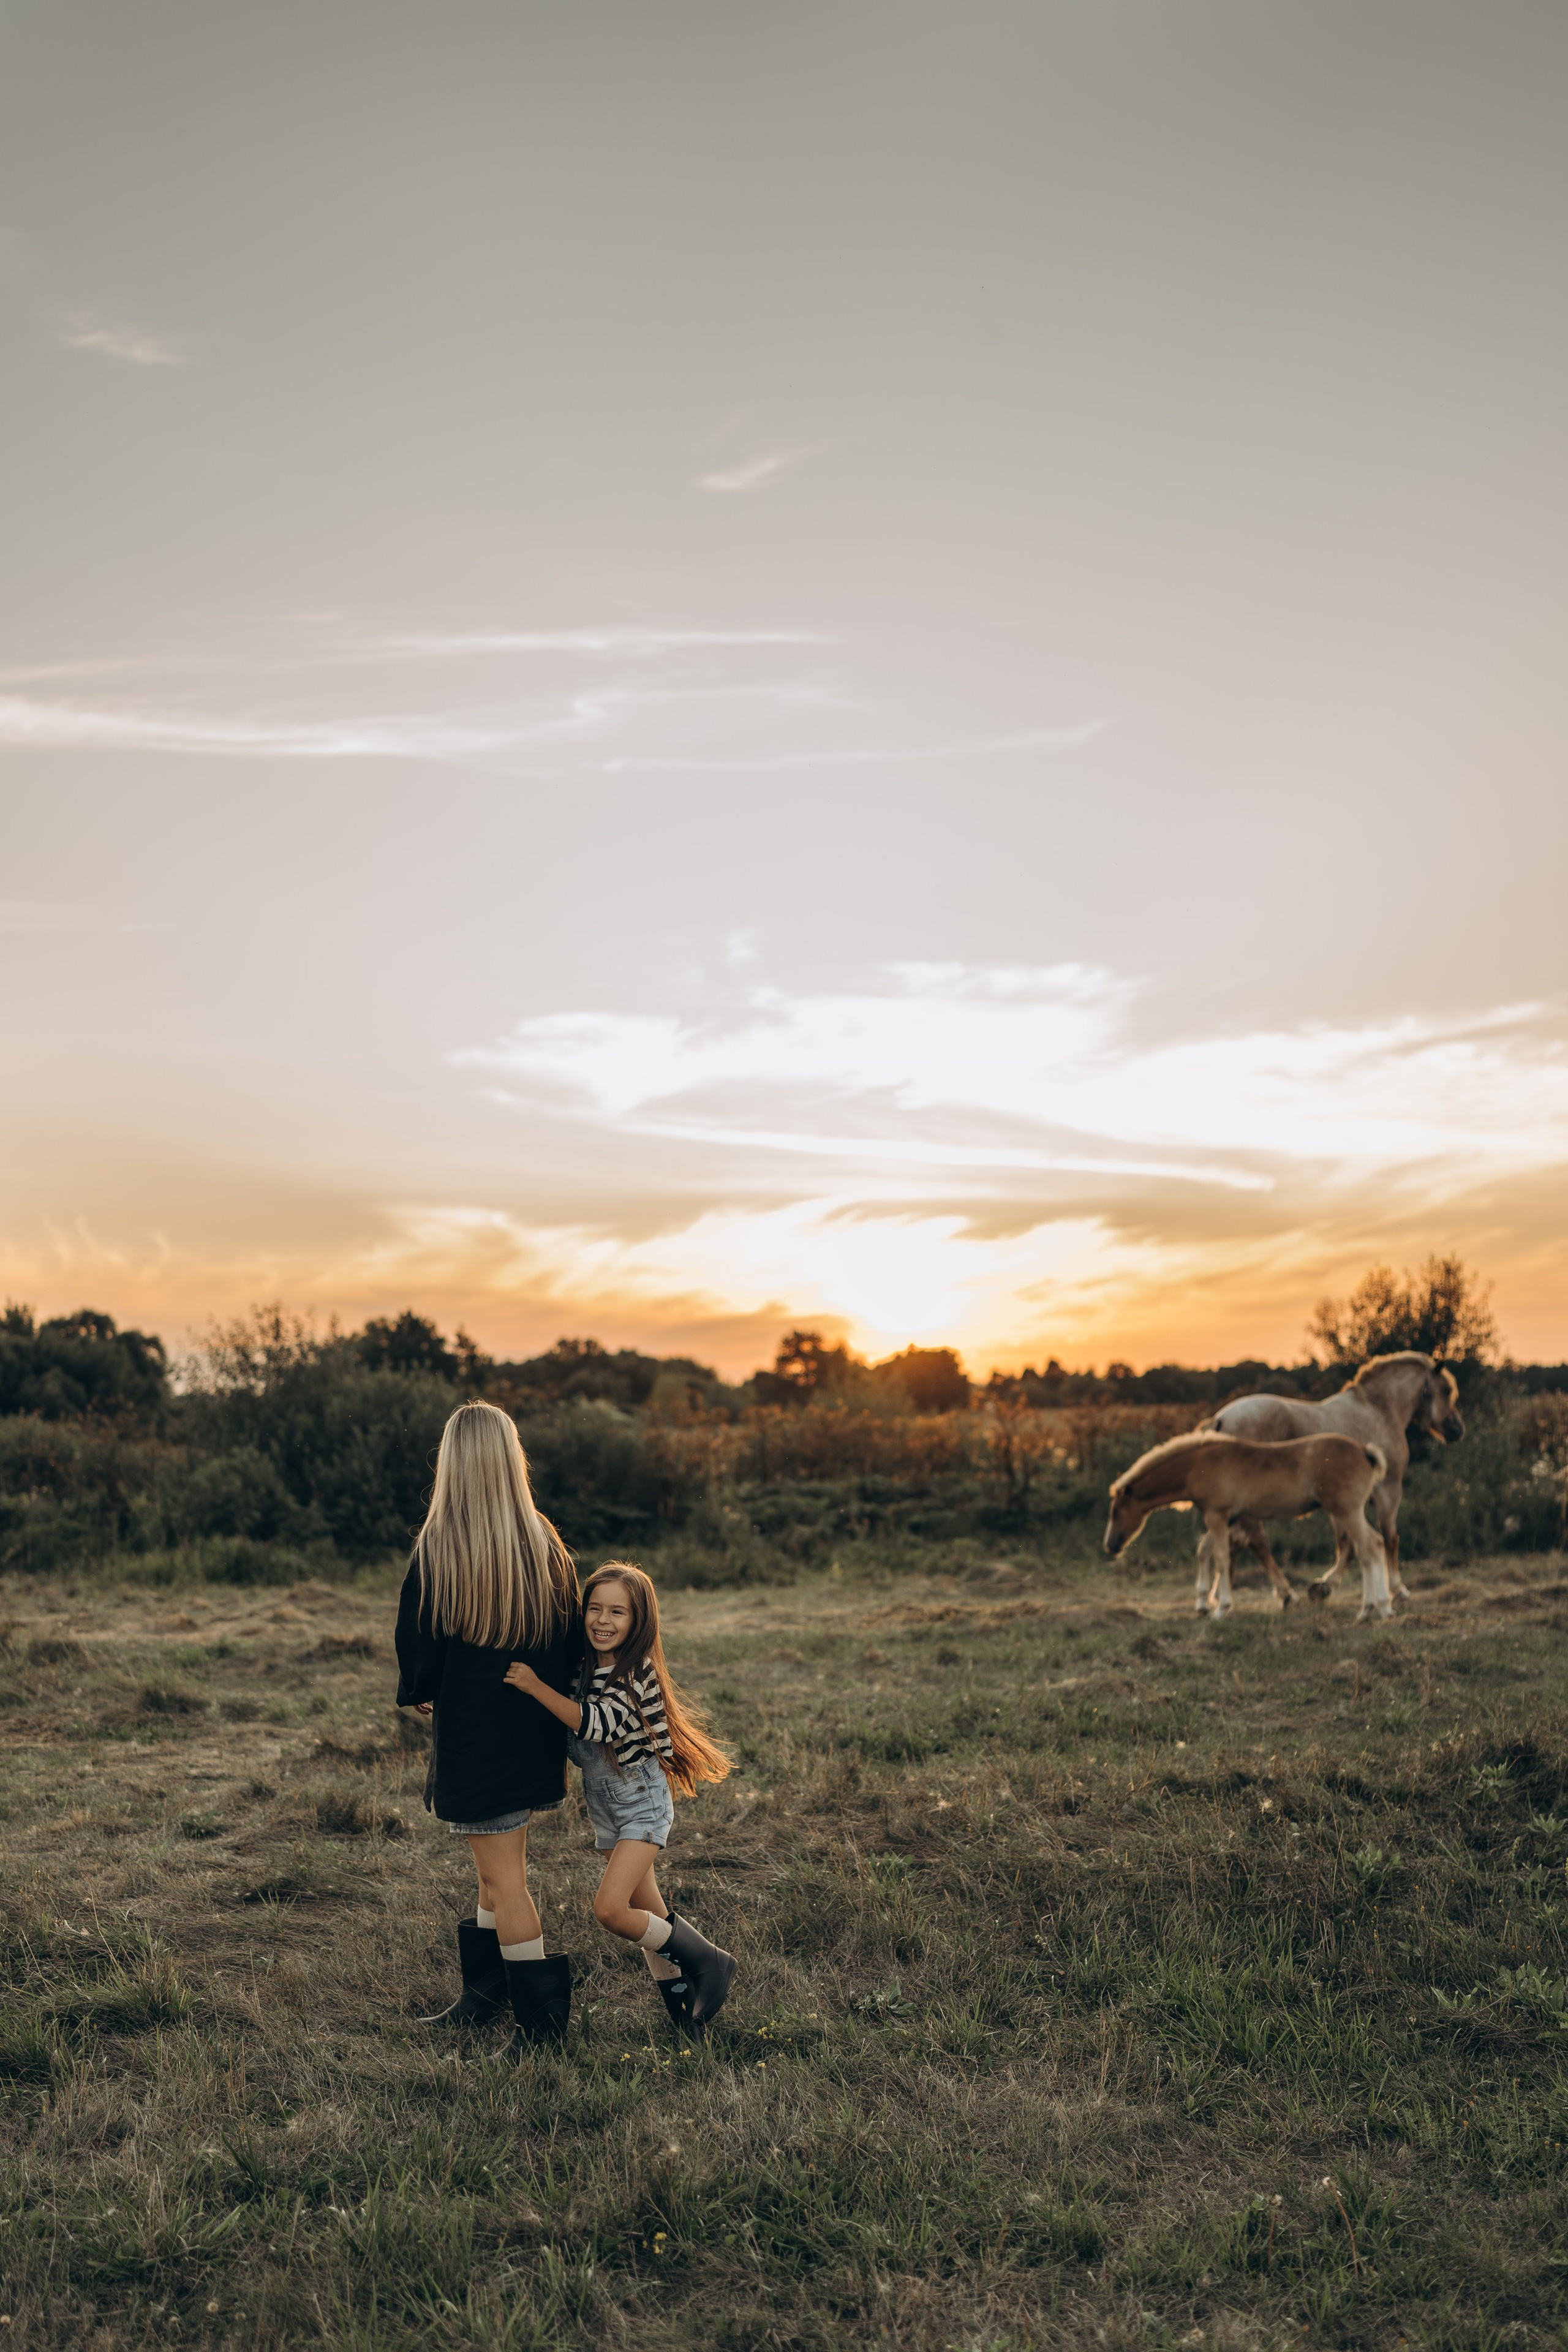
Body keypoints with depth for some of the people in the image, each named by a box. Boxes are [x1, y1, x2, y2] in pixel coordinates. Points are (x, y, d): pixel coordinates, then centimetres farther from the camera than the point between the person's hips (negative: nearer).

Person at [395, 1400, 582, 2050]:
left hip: (471, 1729, -5)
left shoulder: (437, 1551, -17)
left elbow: (416, 1639, -8)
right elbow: (574, 1636, 3)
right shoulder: (546, 1543, -4)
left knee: (502, 1878, 4)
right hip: (535, 1729, 6)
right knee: (502, 1865, 20)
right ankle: (486, 1993, 33)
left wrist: (418, 1694, 12)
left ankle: (541, 2015, 8)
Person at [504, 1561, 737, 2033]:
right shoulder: (588, 1666, 3)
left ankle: (709, 1962, -2)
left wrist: (535, 1685, -29)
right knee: (649, 1915, 12)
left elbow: (596, 1724, -31)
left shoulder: (638, 1674, -19)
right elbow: (577, 1744, 17)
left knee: (609, 1909, -18)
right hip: (606, 1807, 7)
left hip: (643, 1804, -7)